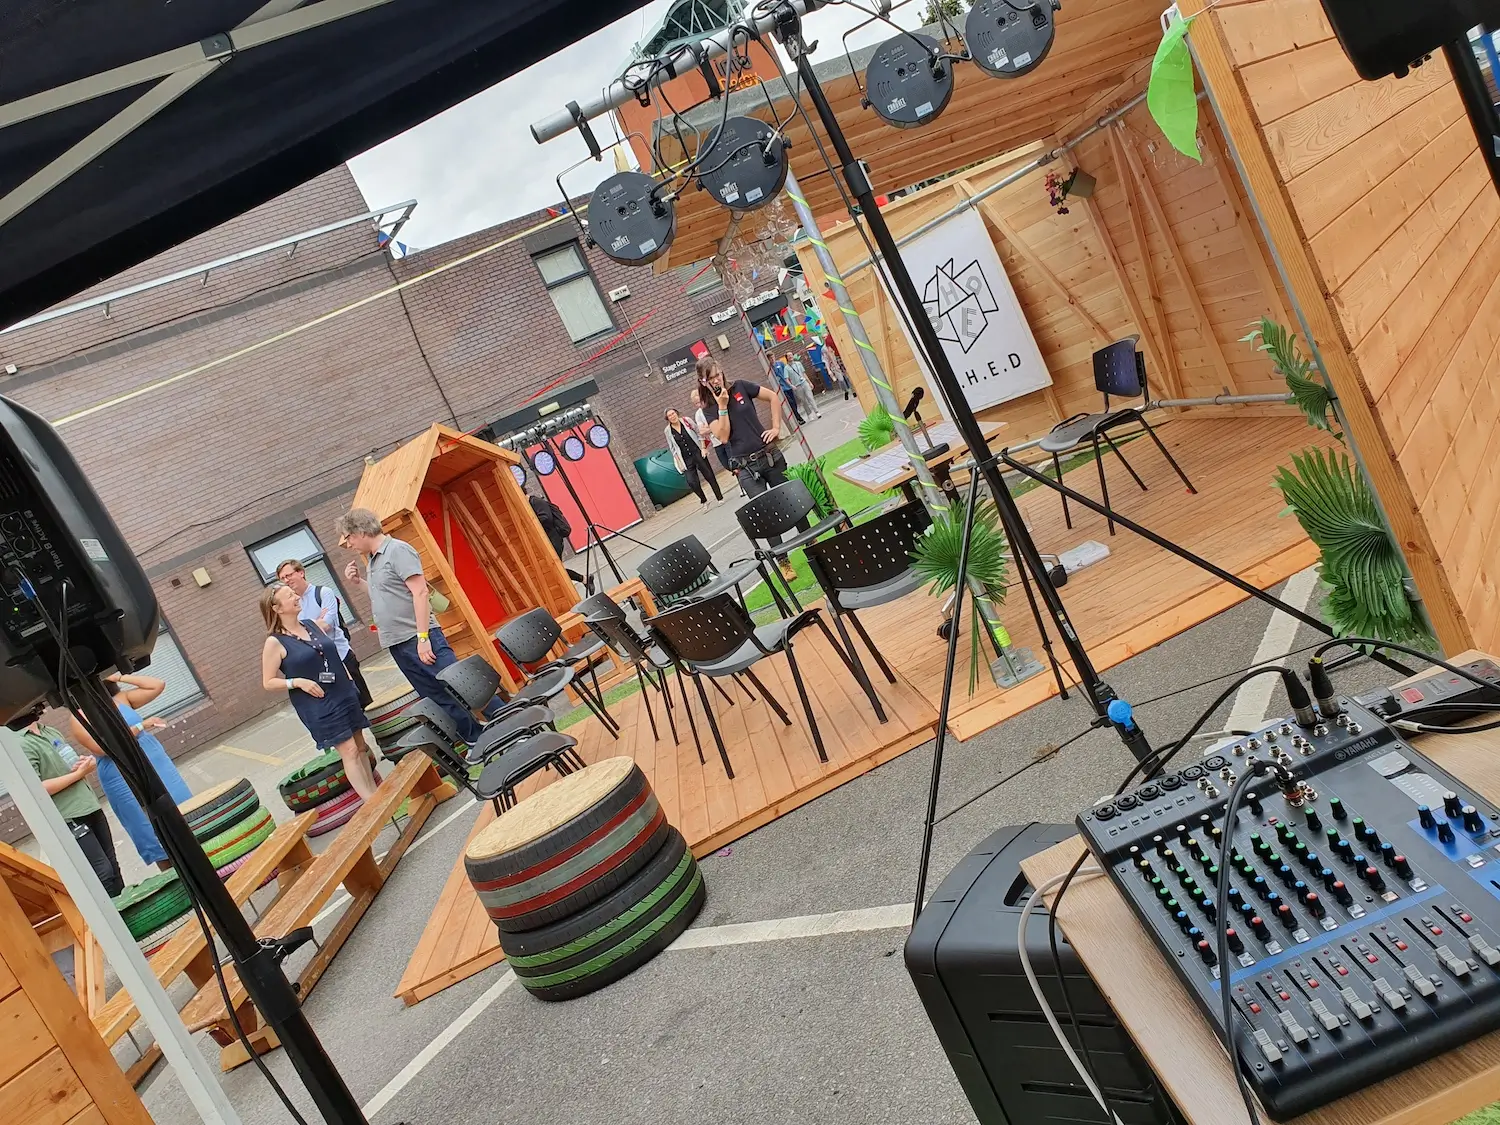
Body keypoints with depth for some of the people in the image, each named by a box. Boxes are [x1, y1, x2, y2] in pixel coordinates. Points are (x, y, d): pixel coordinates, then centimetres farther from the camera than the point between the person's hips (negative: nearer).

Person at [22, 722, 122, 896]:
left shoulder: (51, 732, 13)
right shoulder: (21, 745, -13)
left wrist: (87, 763, 1)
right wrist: (78, 774, -16)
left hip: (90, 807, 8)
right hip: (69, 818, -8)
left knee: (113, 865, 15)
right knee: (103, 871, -7)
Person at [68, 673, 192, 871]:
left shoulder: (121, 699, 9)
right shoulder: (79, 719, -4)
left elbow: (158, 685, 4)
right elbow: (103, 748, -17)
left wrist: (120, 677, 3)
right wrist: (140, 726, -18)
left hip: (157, 764, 4)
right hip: (125, 780, -4)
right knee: (157, 836, 1)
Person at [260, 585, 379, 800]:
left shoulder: (311, 624, 8)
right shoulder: (275, 642, -10)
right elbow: (268, 683, -6)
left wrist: (350, 683, 13)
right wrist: (298, 682, -19)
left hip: (344, 695, 7)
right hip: (318, 705, -6)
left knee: (361, 746, 11)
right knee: (349, 751, -7)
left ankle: (377, 794, 20)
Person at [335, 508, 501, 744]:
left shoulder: (397, 550, -10)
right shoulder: (373, 560, 16)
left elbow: (420, 592, -17)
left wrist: (423, 638, -21)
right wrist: (359, 581, 13)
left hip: (419, 639, -8)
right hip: (397, 645, 8)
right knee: (440, 701, 9)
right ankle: (476, 741, 17)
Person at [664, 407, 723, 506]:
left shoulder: (686, 421, -2)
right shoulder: (667, 431, -1)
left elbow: (699, 433, 3)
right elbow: (672, 448, 4)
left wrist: (703, 448, -4)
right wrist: (678, 461, -1)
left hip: (698, 454, 0)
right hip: (686, 460, 0)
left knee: (710, 476, 5)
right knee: (692, 482, -12)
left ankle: (719, 497, 20)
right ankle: (703, 500, 11)